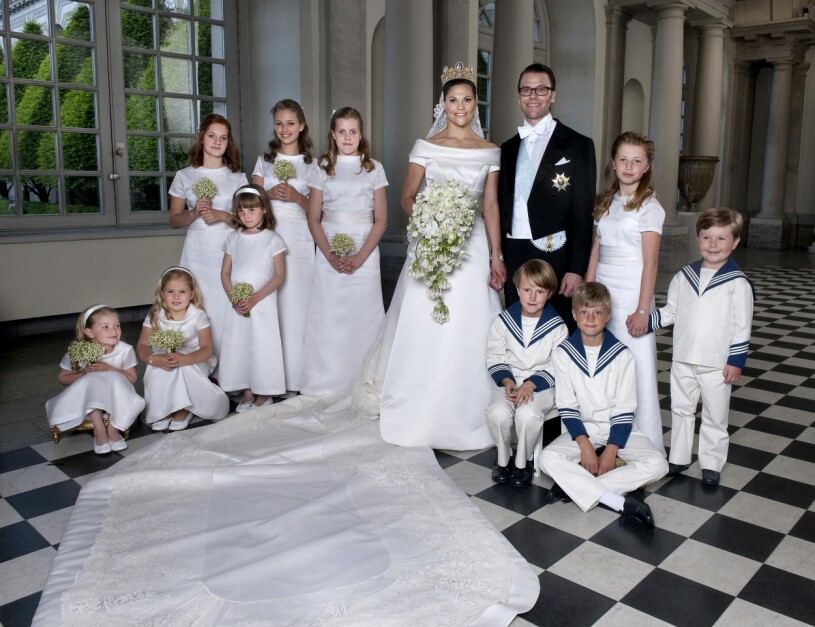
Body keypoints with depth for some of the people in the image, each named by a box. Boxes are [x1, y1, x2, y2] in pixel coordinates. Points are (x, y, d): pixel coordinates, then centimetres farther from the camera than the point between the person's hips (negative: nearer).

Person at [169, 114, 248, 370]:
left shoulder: (238, 178, 9)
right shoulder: (184, 176, 8)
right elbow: (174, 220, 10)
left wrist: (222, 216, -9)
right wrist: (195, 213, -9)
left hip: (228, 253, 0)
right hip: (197, 253, 0)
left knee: (225, 310, -5)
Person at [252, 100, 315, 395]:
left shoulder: (311, 164, 9)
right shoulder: (264, 160, 14)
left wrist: (296, 197, -11)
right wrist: (270, 194, -6)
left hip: (299, 238, -1)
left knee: (296, 303, -4)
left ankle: (294, 378, 6)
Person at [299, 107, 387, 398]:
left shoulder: (374, 168, 7)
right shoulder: (322, 169, 8)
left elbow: (381, 220, 2)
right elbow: (313, 220, 5)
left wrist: (360, 257, -10)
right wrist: (331, 255, -8)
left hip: (365, 254, 0)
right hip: (329, 255, 1)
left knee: (364, 317, -1)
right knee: (328, 318, 1)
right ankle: (327, 385, 12)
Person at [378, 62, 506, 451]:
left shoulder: (490, 152, 9)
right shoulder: (426, 147, 3)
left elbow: (491, 207, 8)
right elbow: (407, 197, 4)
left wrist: (496, 256, 3)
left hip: (473, 248, 2)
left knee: (469, 332, 3)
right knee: (424, 331, 0)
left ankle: (465, 416, 16)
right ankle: (420, 414, 13)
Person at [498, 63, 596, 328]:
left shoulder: (578, 145, -2)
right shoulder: (508, 148, 13)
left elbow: (583, 214, -7)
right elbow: (503, 206, 14)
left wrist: (576, 268, -13)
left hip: (555, 258, -4)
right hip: (513, 257, 5)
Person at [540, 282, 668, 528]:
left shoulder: (622, 355, -9)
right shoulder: (564, 353, -7)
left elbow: (625, 409, -8)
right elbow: (567, 406, -6)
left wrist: (611, 450, -18)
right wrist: (584, 445, -18)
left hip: (617, 426, 0)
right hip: (582, 427, 0)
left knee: (657, 465, -23)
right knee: (548, 459, -27)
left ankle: (574, 484, -23)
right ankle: (622, 502, -29)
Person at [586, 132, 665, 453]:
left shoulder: (649, 207, -4)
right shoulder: (606, 202, 13)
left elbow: (650, 263, -9)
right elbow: (595, 252, 12)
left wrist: (642, 310, -14)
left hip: (630, 292, -6)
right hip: (602, 289, 6)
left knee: (636, 366, -4)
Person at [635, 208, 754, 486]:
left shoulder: (737, 282, -9)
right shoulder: (684, 276, 3)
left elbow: (742, 326, -7)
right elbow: (670, 311, 8)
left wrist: (736, 360, -9)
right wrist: (645, 322, -6)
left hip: (717, 365, -4)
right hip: (683, 360, 4)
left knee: (715, 416, 10)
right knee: (680, 410, 15)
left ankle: (711, 464, 24)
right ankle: (678, 458, 29)